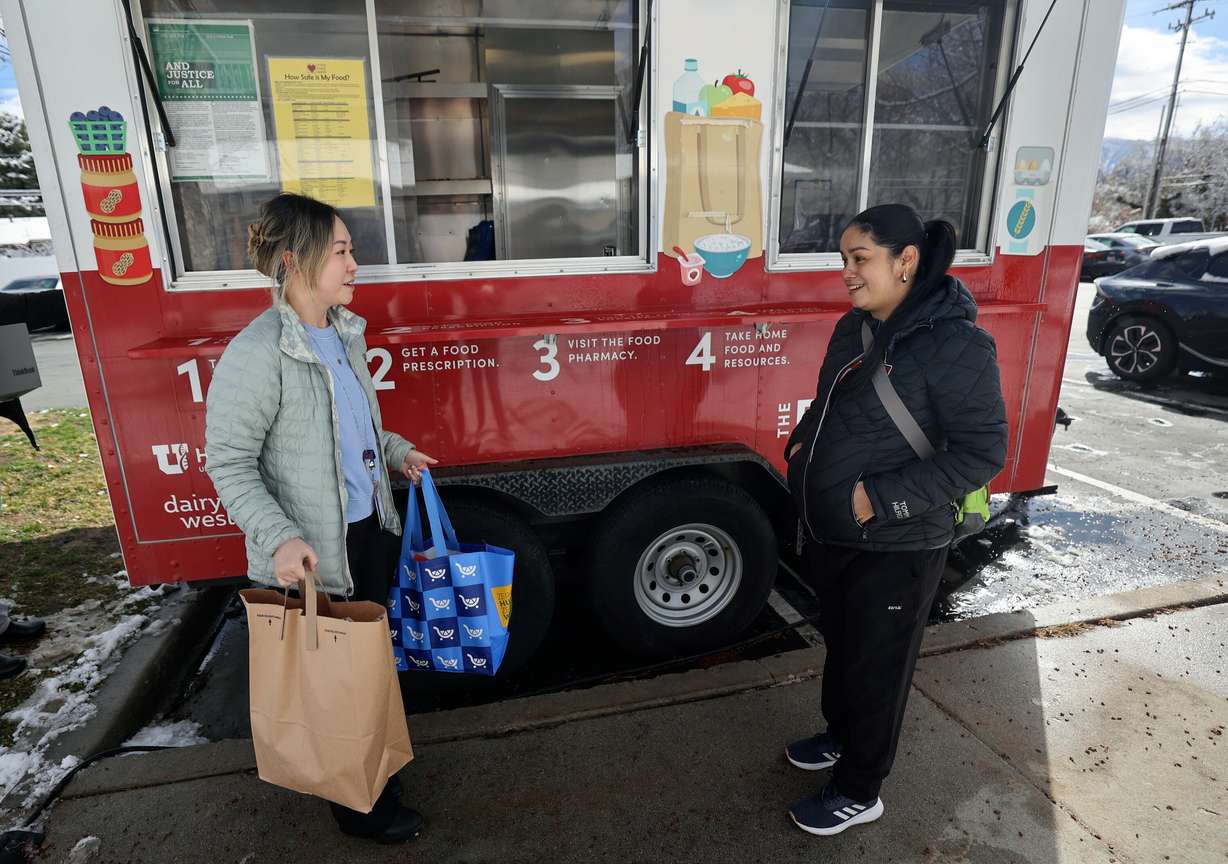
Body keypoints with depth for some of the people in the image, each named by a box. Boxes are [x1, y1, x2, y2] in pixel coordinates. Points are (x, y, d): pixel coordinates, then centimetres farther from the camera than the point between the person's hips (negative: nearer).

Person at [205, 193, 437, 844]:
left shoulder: (343, 332, 4)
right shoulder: (256, 354, -21)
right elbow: (228, 463, -17)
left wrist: (397, 452, 7)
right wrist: (280, 537, -28)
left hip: (371, 529, 8)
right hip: (311, 557, -8)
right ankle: (360, 807, 33)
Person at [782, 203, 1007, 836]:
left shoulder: (955, 344, -20)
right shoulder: (854, 327, 4)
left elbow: (983, 451, -19)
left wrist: (880, 499, -24)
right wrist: (802, 444, -1)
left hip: (892, 551, -7)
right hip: (830, 536, 8)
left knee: (876, 670, 11)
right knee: (839, 644, 26)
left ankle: (859, 793, 33)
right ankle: (840, 736, 51)